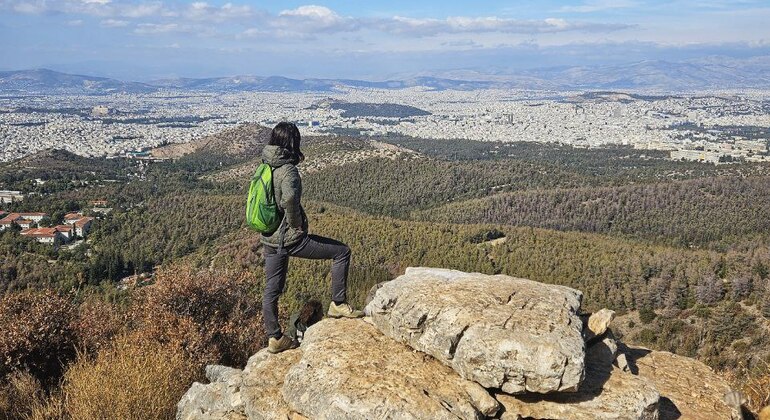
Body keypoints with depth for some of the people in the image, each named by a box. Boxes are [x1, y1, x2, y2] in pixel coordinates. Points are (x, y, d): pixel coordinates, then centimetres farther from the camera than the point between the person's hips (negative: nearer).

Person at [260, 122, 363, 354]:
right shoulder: (287, 170, -19)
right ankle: (338, 304, 9)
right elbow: (289, 197, -38)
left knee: (272, 289, 15)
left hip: (270, 239, 8)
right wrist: (296, 223, -23)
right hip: (291, 238, -8)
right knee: (341, 251, 5)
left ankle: (275, 338, 26)